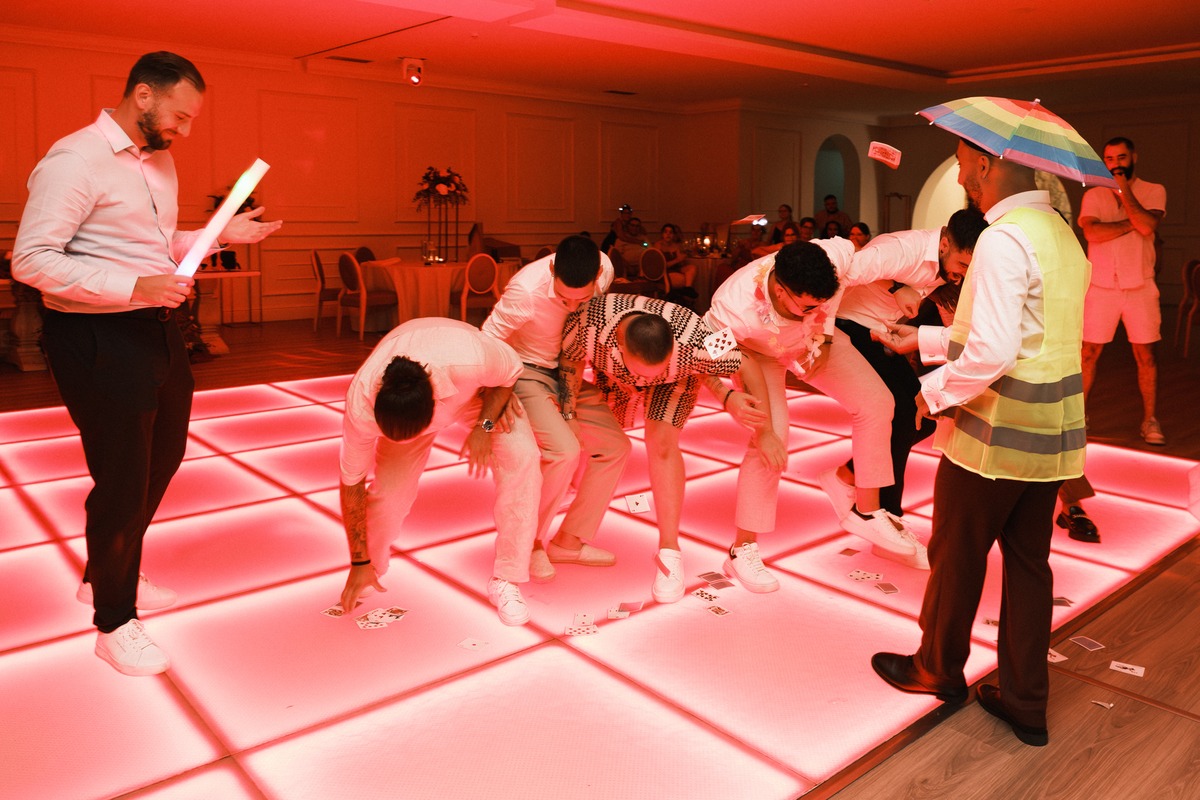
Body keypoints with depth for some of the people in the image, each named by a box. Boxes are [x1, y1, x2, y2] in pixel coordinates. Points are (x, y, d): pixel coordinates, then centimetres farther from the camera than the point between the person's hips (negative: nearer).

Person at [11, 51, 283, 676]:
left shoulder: (159, 162, 14)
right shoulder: (74, 160, -14)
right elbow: (31, 260, -20)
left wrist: (222, 233, 8)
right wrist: (134, 287, -28)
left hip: (156, 329, 9)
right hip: (97, 338, -9)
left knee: (163, 457, 21)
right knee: (122, 479, 0)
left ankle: (105, 577, 43)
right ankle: (115, 624, 20)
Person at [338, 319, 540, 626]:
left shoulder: (471, 361, -46)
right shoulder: (361, 403, -36)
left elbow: (512, 371, -20)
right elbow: (352, 482, -22)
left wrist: (485, 425, -32)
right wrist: (359, 563, -14)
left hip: (480, 390, 0)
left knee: (522, 456, -26)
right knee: (390, 489, -17)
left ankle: (505, 582, -12)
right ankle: (372, 571, 18)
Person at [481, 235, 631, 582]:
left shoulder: (604, 270, -16)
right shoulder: (526, 290, -33)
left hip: (568, 371, 7)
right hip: (526, 372, -6)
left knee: (615, 446, 0)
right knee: (565, 449, -25)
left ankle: (569, 542, 13)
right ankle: (528, 543, -1)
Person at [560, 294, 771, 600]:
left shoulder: (692, 339, -44)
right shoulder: (591, 322, -41)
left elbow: (749, 367, -30)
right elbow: (570, 360, -17)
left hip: (675, 379, -3)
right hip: (612, 375, 3)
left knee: (662, 443, -22)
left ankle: (669, 552, -14)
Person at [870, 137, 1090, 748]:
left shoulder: (1003, 240, -19)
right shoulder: (1061, 233, 12)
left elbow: (992, 352, -27)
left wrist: (935, 390, -11)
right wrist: (926, 339, 19)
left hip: (995, 431, -9)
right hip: (1051, 432, 9)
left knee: (956, 555, 11)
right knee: (1028, 561, 15)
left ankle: (939, 670, 31)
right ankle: (1025, 702, 27)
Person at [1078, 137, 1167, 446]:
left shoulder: (1153, 191, 3)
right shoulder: (1093, 195, 4)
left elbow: (1148, 227, -17)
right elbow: (1092, 232, -14)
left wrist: (1124, 190, -12)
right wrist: (1132, 223, -13)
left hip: (1140, 287, 0)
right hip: (1101, 287, 0)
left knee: (1145, 355, 5)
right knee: (1088, 353, 2)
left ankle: (1149, 420, 15)